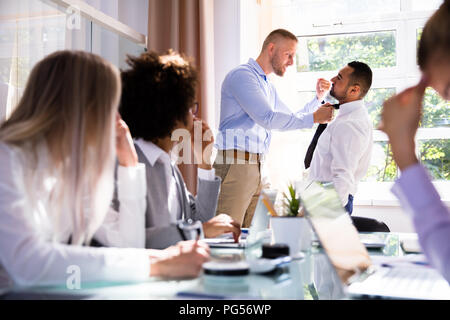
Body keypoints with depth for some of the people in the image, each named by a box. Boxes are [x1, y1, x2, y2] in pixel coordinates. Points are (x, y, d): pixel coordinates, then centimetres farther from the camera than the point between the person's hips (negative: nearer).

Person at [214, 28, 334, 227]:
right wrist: (313, 118, -13)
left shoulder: (268, 87, 24)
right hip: (235, 164, -9)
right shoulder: (242, 75, -6)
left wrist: (318, 98, 20)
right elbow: (267, 119, -17)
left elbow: (290, 120, 33)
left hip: (256, 168, 10)